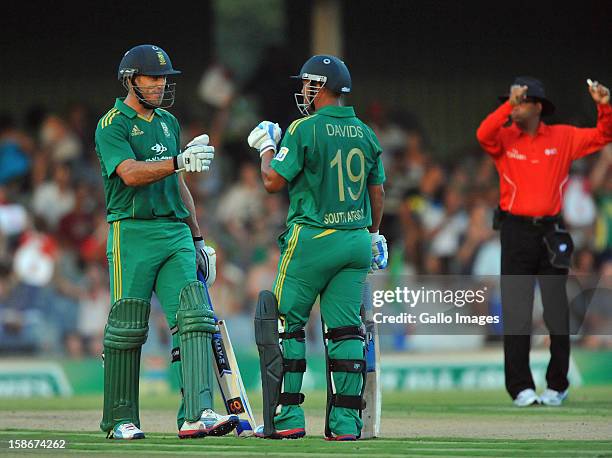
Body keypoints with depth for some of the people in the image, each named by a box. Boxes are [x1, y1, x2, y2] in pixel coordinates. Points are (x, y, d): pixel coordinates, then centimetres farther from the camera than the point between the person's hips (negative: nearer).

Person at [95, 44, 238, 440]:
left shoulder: (169, 123, 19)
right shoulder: (112, 125, -3)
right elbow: (131, 173, -20)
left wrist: (197, 238, 22)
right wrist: (179, 161, -32)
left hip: (175, 233, 6)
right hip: (132, 233, -6)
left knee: (194, 318, -11)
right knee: (128, 328, -2)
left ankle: (197, 414, -20)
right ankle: (120, 419, 9)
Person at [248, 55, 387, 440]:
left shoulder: (305, 129, -10)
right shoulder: (366, 134, 8)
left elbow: (273, 181, -8)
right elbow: (378, 192, 13)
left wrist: (266, 146, 9)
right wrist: (374, 235, 25)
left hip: (311, 239, -5)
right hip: (356, 242, 5)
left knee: (287, 323, 4)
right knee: (345, 330, 6)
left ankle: (288, 416, 0)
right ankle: (346, 420, 1)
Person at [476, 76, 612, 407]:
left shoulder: (562, 138, 5)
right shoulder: (505, 139, 0)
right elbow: (483, 134, -20)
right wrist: (508, 104, -30)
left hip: (551, 232, 1)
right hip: (516, 232, -1)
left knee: (557, 311, 4)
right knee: (516, 312, -3)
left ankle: (557, 385, 11)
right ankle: (521, 387, -1)